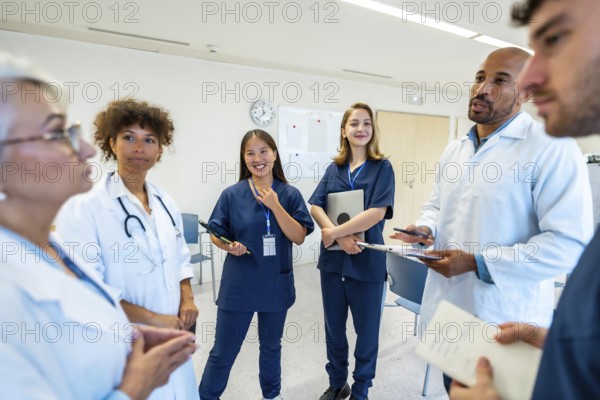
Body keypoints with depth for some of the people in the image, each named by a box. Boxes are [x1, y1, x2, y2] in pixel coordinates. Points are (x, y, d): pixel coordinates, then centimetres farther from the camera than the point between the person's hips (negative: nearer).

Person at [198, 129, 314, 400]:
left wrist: (275, 205, -20)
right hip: (239, 285, -2)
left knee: (271, 346, 23)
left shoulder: (290, 194, -5)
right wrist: (229, 246, -22)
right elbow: (216, 234, -1)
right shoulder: (231, 194, -8)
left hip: (276, 284, 2)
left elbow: (299, 237, -11)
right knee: (223, 352, 10)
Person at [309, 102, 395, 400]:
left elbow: (377, 212, -16)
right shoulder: (333, 168, 7)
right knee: (333, 327, 17)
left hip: (367, 262, -3)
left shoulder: (382, 167, -3)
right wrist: (341, 237, -19)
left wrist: (334, 232, -16)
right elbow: (315, 207, -4)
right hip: (332, 259, 4)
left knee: (366, 330, 12)